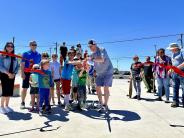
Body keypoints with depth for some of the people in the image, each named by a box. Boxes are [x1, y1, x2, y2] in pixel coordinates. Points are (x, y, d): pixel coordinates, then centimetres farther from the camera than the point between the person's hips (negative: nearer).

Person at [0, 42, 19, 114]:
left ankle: (6, 105, 19)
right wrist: (8, 73, -17)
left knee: (10, 91, 6)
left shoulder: (15, 57, 10)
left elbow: (17, 66, 8)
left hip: (12, 75, 5)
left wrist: (14, 73, -8)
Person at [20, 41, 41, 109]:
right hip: (27, 73, -3)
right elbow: (22, 64, -4)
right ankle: (22, 102, 13)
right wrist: (22, 73, -12)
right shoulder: (25, 53, 1)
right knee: (24, 88, 2)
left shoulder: (39, 55, 10)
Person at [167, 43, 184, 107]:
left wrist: (178, 67, -21)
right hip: (174, 73, 7)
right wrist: (171, 69, 12)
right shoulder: (173, 55, 18)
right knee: (175, 87, 6)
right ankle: (175, 101, 11)